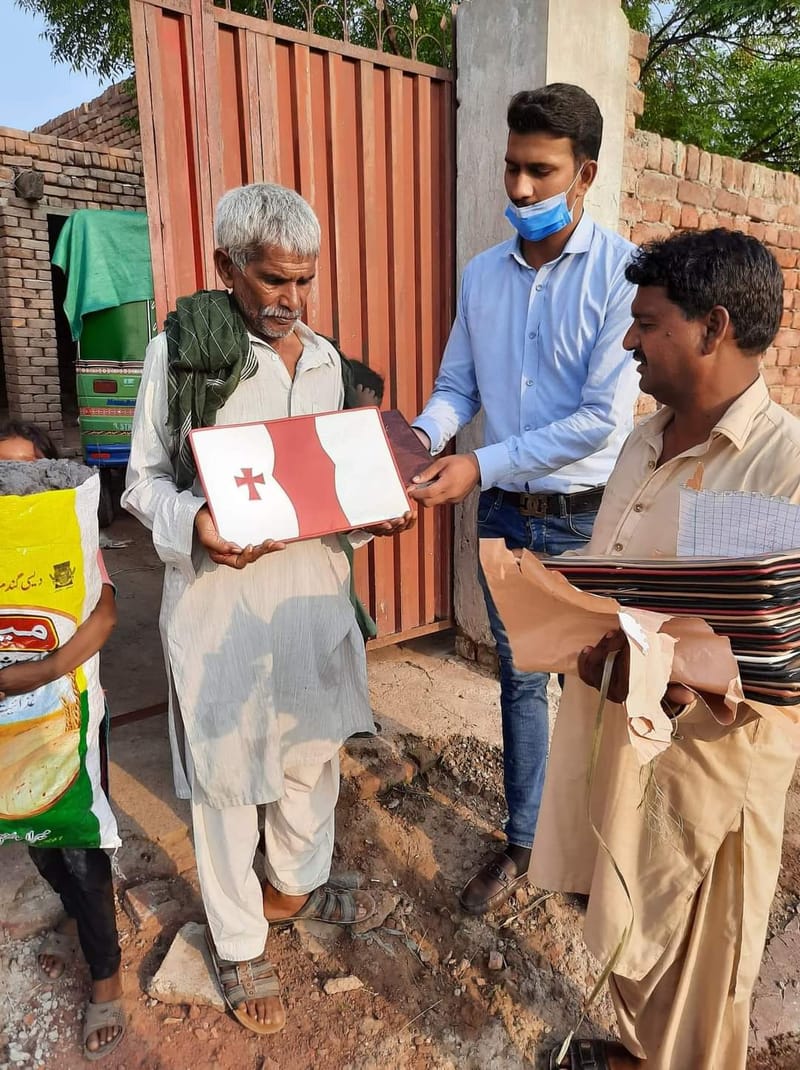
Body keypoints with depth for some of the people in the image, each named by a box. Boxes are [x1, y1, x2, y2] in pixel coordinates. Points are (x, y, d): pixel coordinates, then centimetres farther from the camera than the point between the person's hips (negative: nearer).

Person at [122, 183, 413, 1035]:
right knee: (226, 772, 9)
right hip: (218, 590, -5)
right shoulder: (179, 350, -8)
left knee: (313, 743, 20)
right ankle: (239, 941, 34)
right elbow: (144, 479, -5)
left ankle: (297, 883, 48)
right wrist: (194, 523, -25)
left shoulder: (322, 359, 7)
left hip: (312, 580, 6)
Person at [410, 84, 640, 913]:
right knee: (520, 680, 15)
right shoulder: (482, 274, 4)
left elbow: (605, 419, -19)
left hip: (589, 520, -4)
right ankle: (522, 844, 35)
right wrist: (422, 437, -13)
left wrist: (482, 466, -22)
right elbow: (456, 388, 8)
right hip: (506, 516, 4)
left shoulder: (622, 272, -13)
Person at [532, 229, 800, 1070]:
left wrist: (686, 679, -32)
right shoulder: (647, 438, 5)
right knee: (628, 924, 27)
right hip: (604, 718, 8)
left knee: (692, 959, 17)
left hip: (703, 749, -7)